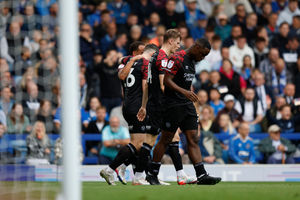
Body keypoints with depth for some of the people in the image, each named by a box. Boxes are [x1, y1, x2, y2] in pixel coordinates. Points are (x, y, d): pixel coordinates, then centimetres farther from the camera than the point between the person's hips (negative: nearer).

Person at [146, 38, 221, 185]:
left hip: (187, 106, 8)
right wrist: (184, 92, -30)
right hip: (173, 105, -8)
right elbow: (167, 80, -19)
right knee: (166, 140, -1)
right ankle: (152, 174, 10)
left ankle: (202, 176, -5)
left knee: (193, 140, 0)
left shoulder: (191, 61, 15)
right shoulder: (177, 58, -13)